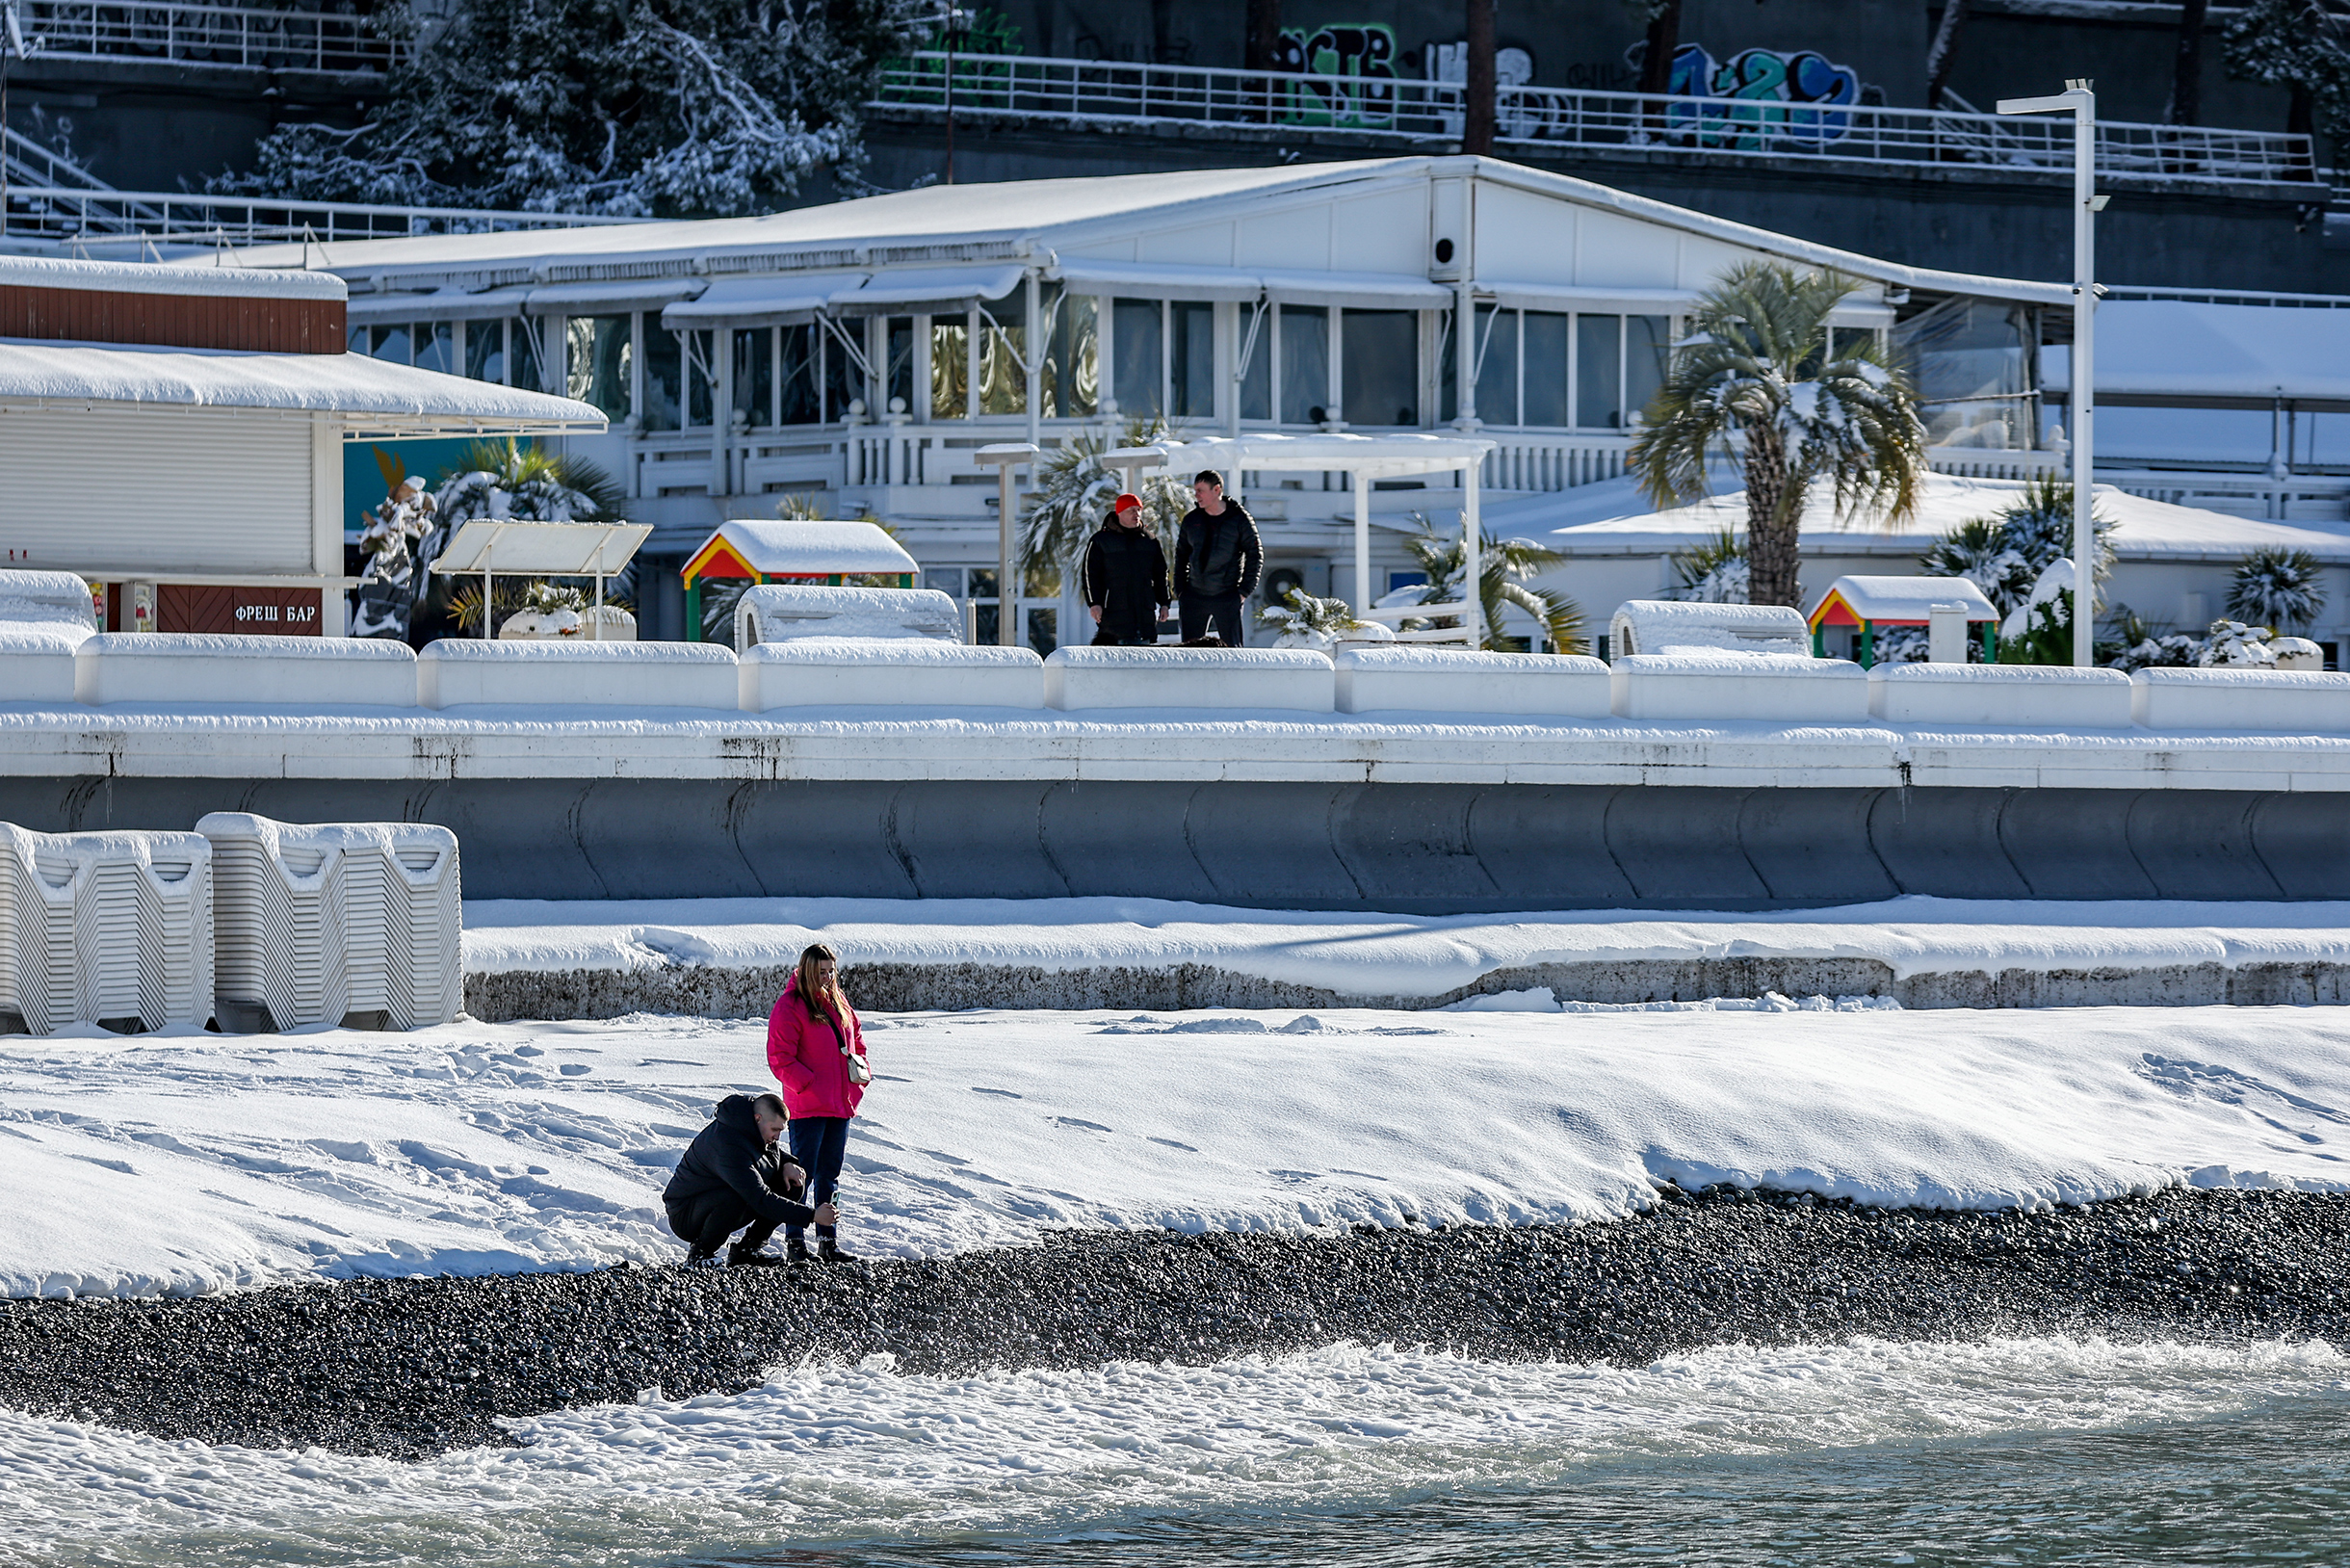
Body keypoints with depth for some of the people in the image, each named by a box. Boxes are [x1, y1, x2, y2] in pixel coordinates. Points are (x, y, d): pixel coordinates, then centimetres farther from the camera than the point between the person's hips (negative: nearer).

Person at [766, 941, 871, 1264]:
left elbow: (856, 1041, 26)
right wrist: (809, 1084, -21)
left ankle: (828, 1240, 17)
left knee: (830, 1175, 12)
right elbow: (780, 1059, -13)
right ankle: (795, 1240, 0)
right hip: (807, 1107, -7)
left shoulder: (838, 1003, 14)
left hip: (840, 1105, 7)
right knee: (802, 1173, -5)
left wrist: (862, 1071, 8)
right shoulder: (790, 1007, -9)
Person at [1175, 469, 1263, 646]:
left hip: (1227, 598, -4)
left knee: (1233, 649, -3)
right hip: (1194, 597, 4)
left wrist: (1244, 590, -8)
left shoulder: (1240, 519, -5)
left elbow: (1255, 556, -2)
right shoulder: (1191, 520, 6)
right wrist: (1180, 589, 6)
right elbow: (1181, 555, 15)